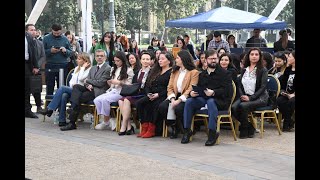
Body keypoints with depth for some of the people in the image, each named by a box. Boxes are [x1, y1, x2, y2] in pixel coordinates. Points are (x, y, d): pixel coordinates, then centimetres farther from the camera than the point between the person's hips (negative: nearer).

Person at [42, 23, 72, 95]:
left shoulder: (65, 39, 8)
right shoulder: (46, 38, 4)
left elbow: (70, 52, 9)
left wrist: (65, 51, -12)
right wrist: (50, 51, -15)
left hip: (63, 67, 1)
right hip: (50, 67, -1)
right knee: (50, 87, 2)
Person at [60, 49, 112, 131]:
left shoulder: (108, 68, -2)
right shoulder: (93, 68, 24)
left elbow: (100, 83, -11)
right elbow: (86, 81, 16)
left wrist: (88, 81, 0)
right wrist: (88, 85, -8)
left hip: (98, 92, -7)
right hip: (90, 89, 7)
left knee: (78, 97, -23)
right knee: (76, 86, -22)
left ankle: (72, 122, -18)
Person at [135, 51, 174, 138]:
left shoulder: (171, 72, 0)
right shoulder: (154, 71, 24)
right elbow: (147, 85, 21)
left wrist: (158, 95, -17)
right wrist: (148, 93, 2)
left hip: (163, 97, -7)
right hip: (151, 96, 7)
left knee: (151, 105, -33)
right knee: (139, 103, -20)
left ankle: (152, 130, -25)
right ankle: (144, 127, -22)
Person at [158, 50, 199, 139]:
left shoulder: (194, 72, -1)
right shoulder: (175, 71, 20)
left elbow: (191, 89, -12)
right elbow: (170, 87, 11)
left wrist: (179, 100, -22)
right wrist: (172, 99, -9)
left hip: (185, 98, -6)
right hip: (175, 96, 6)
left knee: (178, 108, -36)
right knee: (162, 106, -24)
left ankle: (184, 129, -9)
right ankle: (174, 127, -3)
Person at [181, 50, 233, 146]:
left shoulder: (225, 73, 5)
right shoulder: (202, 74, 22)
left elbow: (227, 90, -8)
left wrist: (213, 92, -24)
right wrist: (192, 92, -6)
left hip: (220, 100, -5)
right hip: (204, 99, 5)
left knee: (210, 102, -38)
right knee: (189, 101, -20)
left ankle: (212, 133, -37)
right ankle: (187, 130, -15)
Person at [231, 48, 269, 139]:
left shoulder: (263, 70, -1)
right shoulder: (244, 70, 14)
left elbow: (263, 87, -9)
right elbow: (240, 84, 12)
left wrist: (250, 98, -17)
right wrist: (242, 95, -7)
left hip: (259, 97, -5)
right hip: (245, 96, 5)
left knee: (243, 106, -32)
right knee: (233, 107, -25)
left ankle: (244, 129, -11)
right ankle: (250, 127, -6)